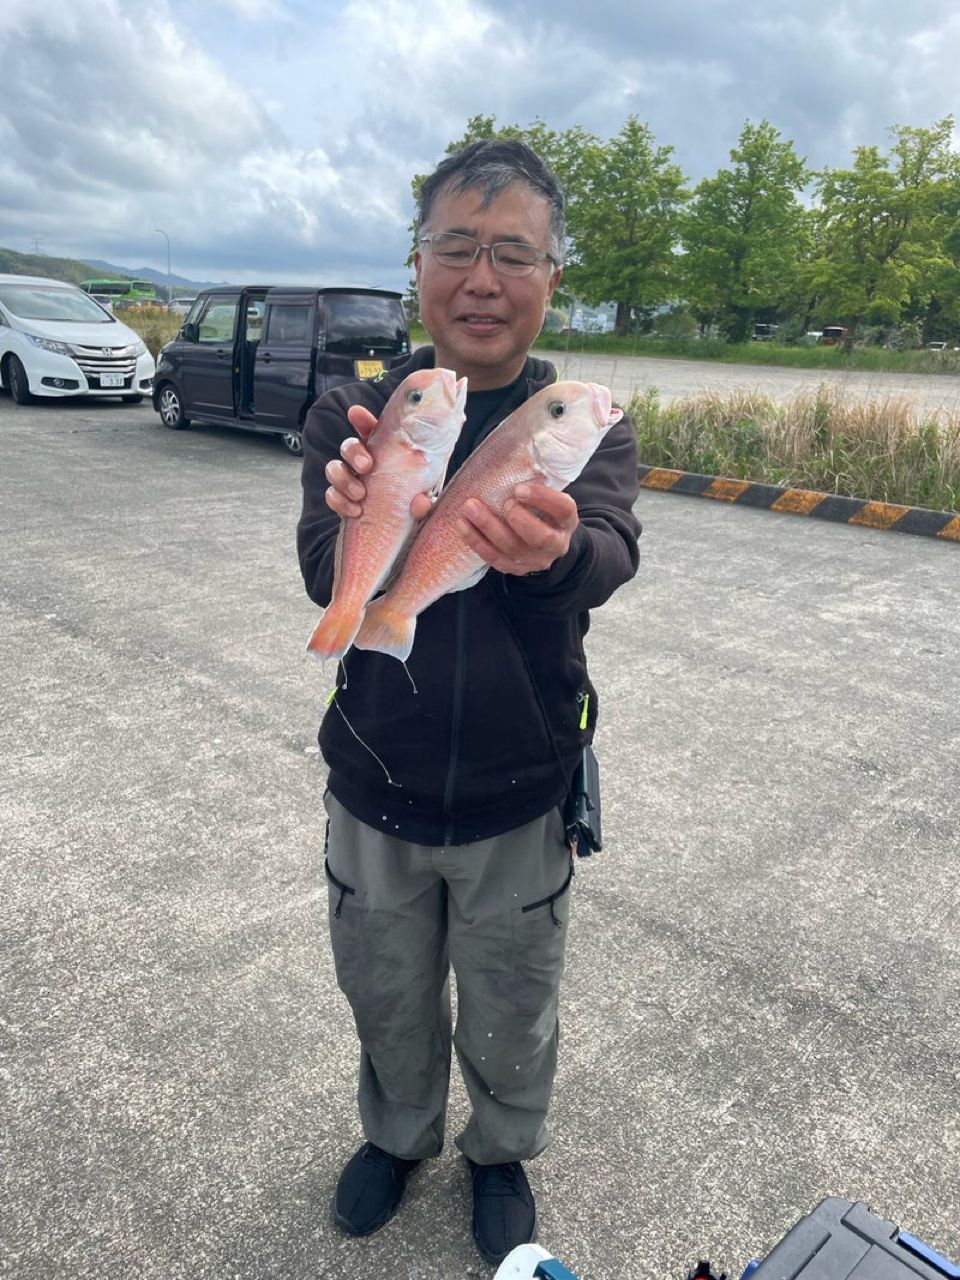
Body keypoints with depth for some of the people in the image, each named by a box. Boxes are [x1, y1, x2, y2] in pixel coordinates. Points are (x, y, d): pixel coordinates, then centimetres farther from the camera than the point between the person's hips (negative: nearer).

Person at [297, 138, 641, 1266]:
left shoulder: (586, 428, -9)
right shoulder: (351, 415, -8)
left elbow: (608, 556, -28)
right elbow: (324, 575, -23)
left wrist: (552, 551, -53)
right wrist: (374, 528, -47)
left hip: (522, 802, 0)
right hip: (374, 792, 1)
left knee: (510, 1023, 21)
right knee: (387, 1003, 23)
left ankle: (501, 1152, 53)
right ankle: (399, 1134, 55)